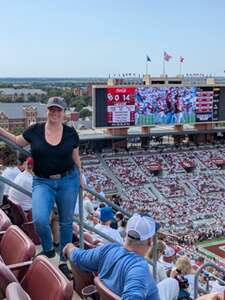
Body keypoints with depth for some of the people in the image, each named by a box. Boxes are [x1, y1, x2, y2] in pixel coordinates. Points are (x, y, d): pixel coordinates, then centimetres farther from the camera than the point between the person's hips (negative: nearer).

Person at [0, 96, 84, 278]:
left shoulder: (70, 133, -2)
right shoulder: (35, 130, -3)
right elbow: (18, 142, 15)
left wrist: (80, 178, 15)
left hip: (68, 181, 1)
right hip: (43, 182, -1)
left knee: (66, 222, 10)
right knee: (40, 219, -21)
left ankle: (64, 260, 29)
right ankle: (48, 250, 10)